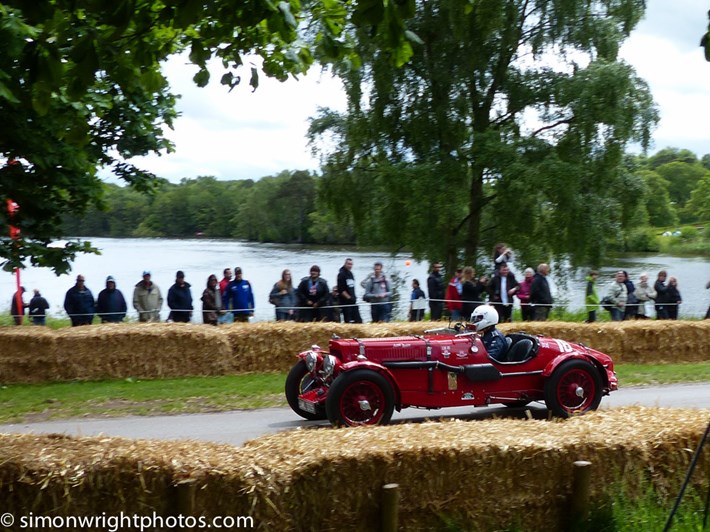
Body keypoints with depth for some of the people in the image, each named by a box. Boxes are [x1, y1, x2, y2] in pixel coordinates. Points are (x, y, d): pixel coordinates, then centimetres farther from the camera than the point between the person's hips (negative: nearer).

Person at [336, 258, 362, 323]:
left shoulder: (350, 274, 14)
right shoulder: (341, 274, -10)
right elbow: (341, 290, -15)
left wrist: (354, 298, 11)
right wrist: (349, 298, -16)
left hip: (352, 301, 8)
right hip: (345, 302, -8)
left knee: (358, 320, 4)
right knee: (348, 321, -6)